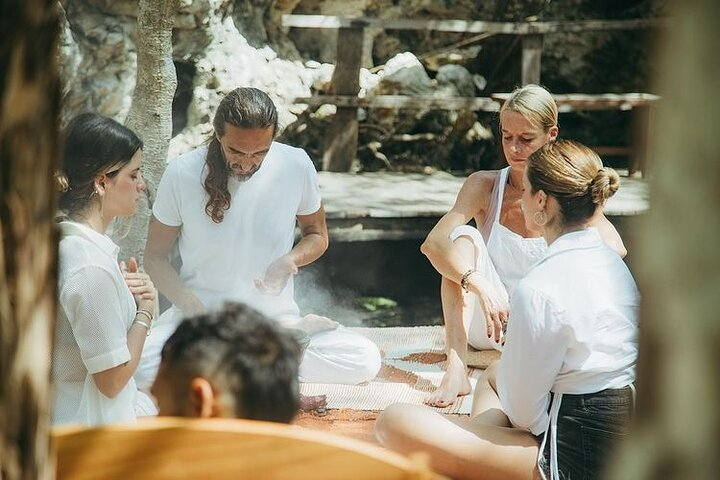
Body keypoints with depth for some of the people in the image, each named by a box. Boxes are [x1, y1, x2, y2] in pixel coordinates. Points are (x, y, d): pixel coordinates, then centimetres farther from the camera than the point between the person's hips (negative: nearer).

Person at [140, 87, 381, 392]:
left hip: (275, 314, 0)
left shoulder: (296, 166, -7)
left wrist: (290, 261, -14)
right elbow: (155, 257, 0)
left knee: (366, 360, -24)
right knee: (136, 365, -33)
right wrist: (194, 309, -19)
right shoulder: (182, 174, -11)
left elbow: (317, 235, 10)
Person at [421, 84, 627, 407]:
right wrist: (479, 285, -38)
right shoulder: (484, 186, -6)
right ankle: (456, 370, -34)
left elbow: (615, 249, -23)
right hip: (489, 324, 1)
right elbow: (432, 244, -21)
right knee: (464, 236, -21)